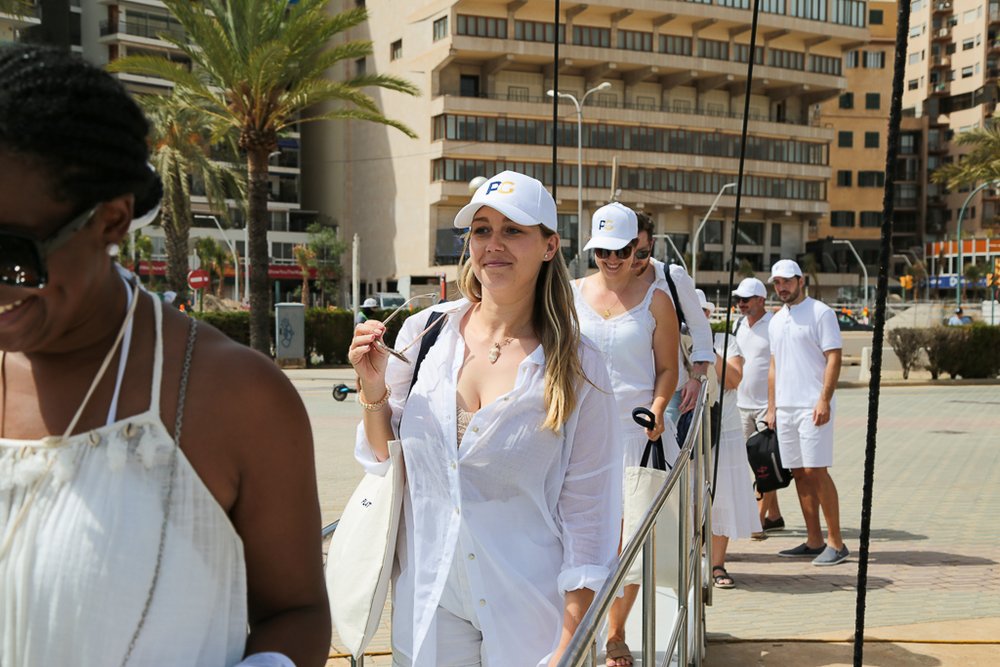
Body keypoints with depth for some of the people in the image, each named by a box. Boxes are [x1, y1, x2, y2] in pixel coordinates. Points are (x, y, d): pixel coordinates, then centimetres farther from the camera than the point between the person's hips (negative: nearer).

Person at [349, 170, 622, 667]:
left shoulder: (577, 371, -9)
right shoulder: (423, 333, -3)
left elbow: (587, 516, -7)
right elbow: (384, 461, 8)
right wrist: (373, 391, -10)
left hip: (528, 616, -2)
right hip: (426, 604, 2)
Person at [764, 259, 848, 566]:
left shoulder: (820, 313, -4)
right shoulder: (776, 321, 18)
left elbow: (834, 357, -10)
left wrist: (824, 400, -18)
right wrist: (771, 407, 15)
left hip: (812, 407, -7)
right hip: (785, 408, 7)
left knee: (816, 471, -11)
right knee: (799, 473, 7)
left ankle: (836, 543, -5)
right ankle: (814, 541, 13)